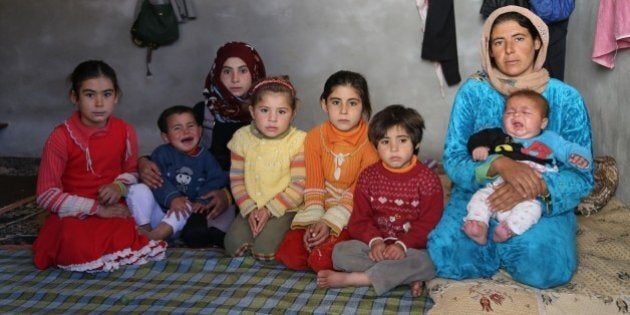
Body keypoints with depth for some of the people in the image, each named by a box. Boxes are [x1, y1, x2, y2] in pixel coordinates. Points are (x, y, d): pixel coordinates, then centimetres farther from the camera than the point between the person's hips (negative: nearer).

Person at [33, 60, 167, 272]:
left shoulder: (125, 132, -1)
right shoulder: (61, 137, -12)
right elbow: (46, 195, -12)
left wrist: (119, 186, -10)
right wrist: (96, 208, -18)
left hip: (113, 210, 3)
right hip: (74, 215, -3)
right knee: (77, 250, -33)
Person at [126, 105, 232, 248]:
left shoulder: (205, 157, 7)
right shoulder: (162, 153, 3)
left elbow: (217, 180, -6)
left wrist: (203, 200, -24)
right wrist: (172, 197, -31)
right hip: (160, 209, 0)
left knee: (188, 206, -33)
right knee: (138, 189, -21)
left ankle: (156, 235, -37)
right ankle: (145, 229, -23)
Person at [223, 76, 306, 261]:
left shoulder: (298, 141, -12)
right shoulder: (242, 137, -1)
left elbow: (299, 185, -13)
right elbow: (236, 179, 2)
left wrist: (270, 210, -17)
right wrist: (250, 209, -11)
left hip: (285, 209, -4)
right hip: (252, 208, 4)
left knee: (265, 250, -22)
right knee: (233, 245, -14)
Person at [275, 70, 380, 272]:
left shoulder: (370, 141, -12)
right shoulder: (315, 136, -1)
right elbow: (314, 184, -5)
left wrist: (330, 222, -22)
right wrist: (314, 221, -18)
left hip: (351, 216, -3)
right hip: (320, 211, 4)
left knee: (321, 260, -25)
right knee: (289, 255, -16)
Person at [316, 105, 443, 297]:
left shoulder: (428, 180, -5)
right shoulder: (368, 176, 4)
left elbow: (429, 223, -11)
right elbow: (360, 218, 2)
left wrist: (403, 245, -25)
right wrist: (374, 241, -18)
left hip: (413, 247, -2)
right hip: (376, 244, 3)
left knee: (427, 263, -36)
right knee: (340, 251, -22)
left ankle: (351, 279, -29)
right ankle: (406, 276, -24)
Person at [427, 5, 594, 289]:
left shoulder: (566, 98, -4)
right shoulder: (473, 91, -4)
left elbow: (582, 176, -7)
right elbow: (453, 160, -9)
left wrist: (538, 188, -29)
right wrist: (498, 164, -30)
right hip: (478, 196, 1)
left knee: (545, 268, -30)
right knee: (447, 256, -27)